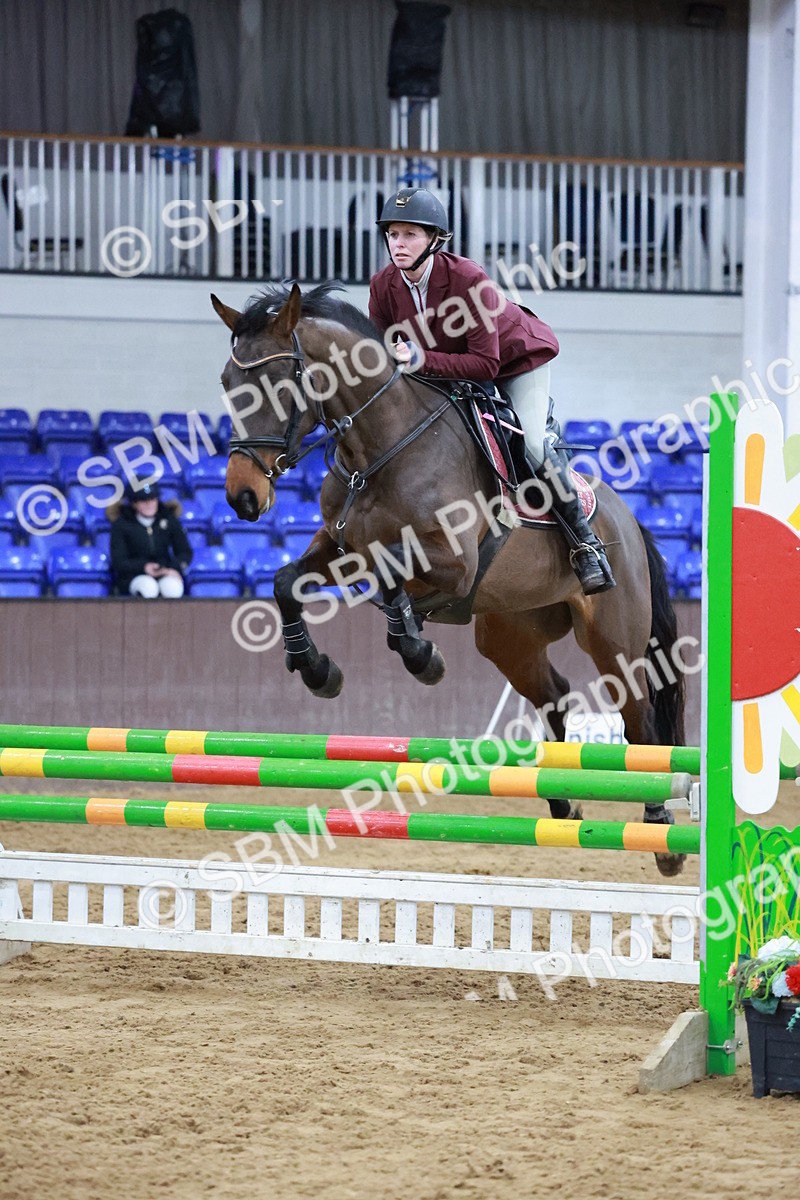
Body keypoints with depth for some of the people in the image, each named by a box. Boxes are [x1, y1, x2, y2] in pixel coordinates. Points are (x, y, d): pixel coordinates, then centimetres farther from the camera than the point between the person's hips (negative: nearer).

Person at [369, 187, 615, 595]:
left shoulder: (468, 279, -36)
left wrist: (421, 359, -48)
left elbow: (485, 364, -38)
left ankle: (584, 541, -8)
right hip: (452, 371, 6)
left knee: (531, 446, -22)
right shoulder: (384, 286, -20)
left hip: (517, 358, -6)